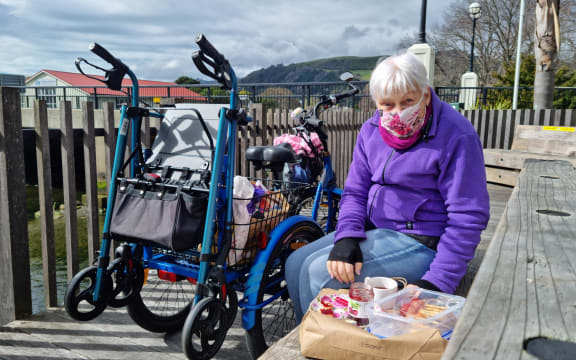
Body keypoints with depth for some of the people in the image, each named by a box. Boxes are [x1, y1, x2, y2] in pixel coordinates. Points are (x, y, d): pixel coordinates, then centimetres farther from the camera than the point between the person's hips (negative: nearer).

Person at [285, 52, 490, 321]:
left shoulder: (456, 136, -16)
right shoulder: (372, 130, 4)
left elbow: (468, 217, -18)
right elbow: (355, 191, 6)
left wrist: (436, 283, -24)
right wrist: (347, 237, -14)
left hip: (423, 243, -7)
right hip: (374, 231, 7)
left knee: (320, 271, -22)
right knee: (296, 264, -1)